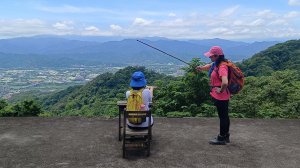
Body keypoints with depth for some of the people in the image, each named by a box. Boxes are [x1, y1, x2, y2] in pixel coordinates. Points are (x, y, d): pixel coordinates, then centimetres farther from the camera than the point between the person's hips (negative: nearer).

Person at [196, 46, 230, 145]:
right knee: (224, 116, 18)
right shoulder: (216, 64, 7)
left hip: (221, 96, -10)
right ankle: (225, 136, 32)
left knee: (222, 116, 2)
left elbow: (225, 82, -39)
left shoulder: (222, 67, -23)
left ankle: (221, 139, 15)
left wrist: (221, 90, -23)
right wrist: (202, 68, 14)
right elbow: (209, 66, 31)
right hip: (219, 96, 10)